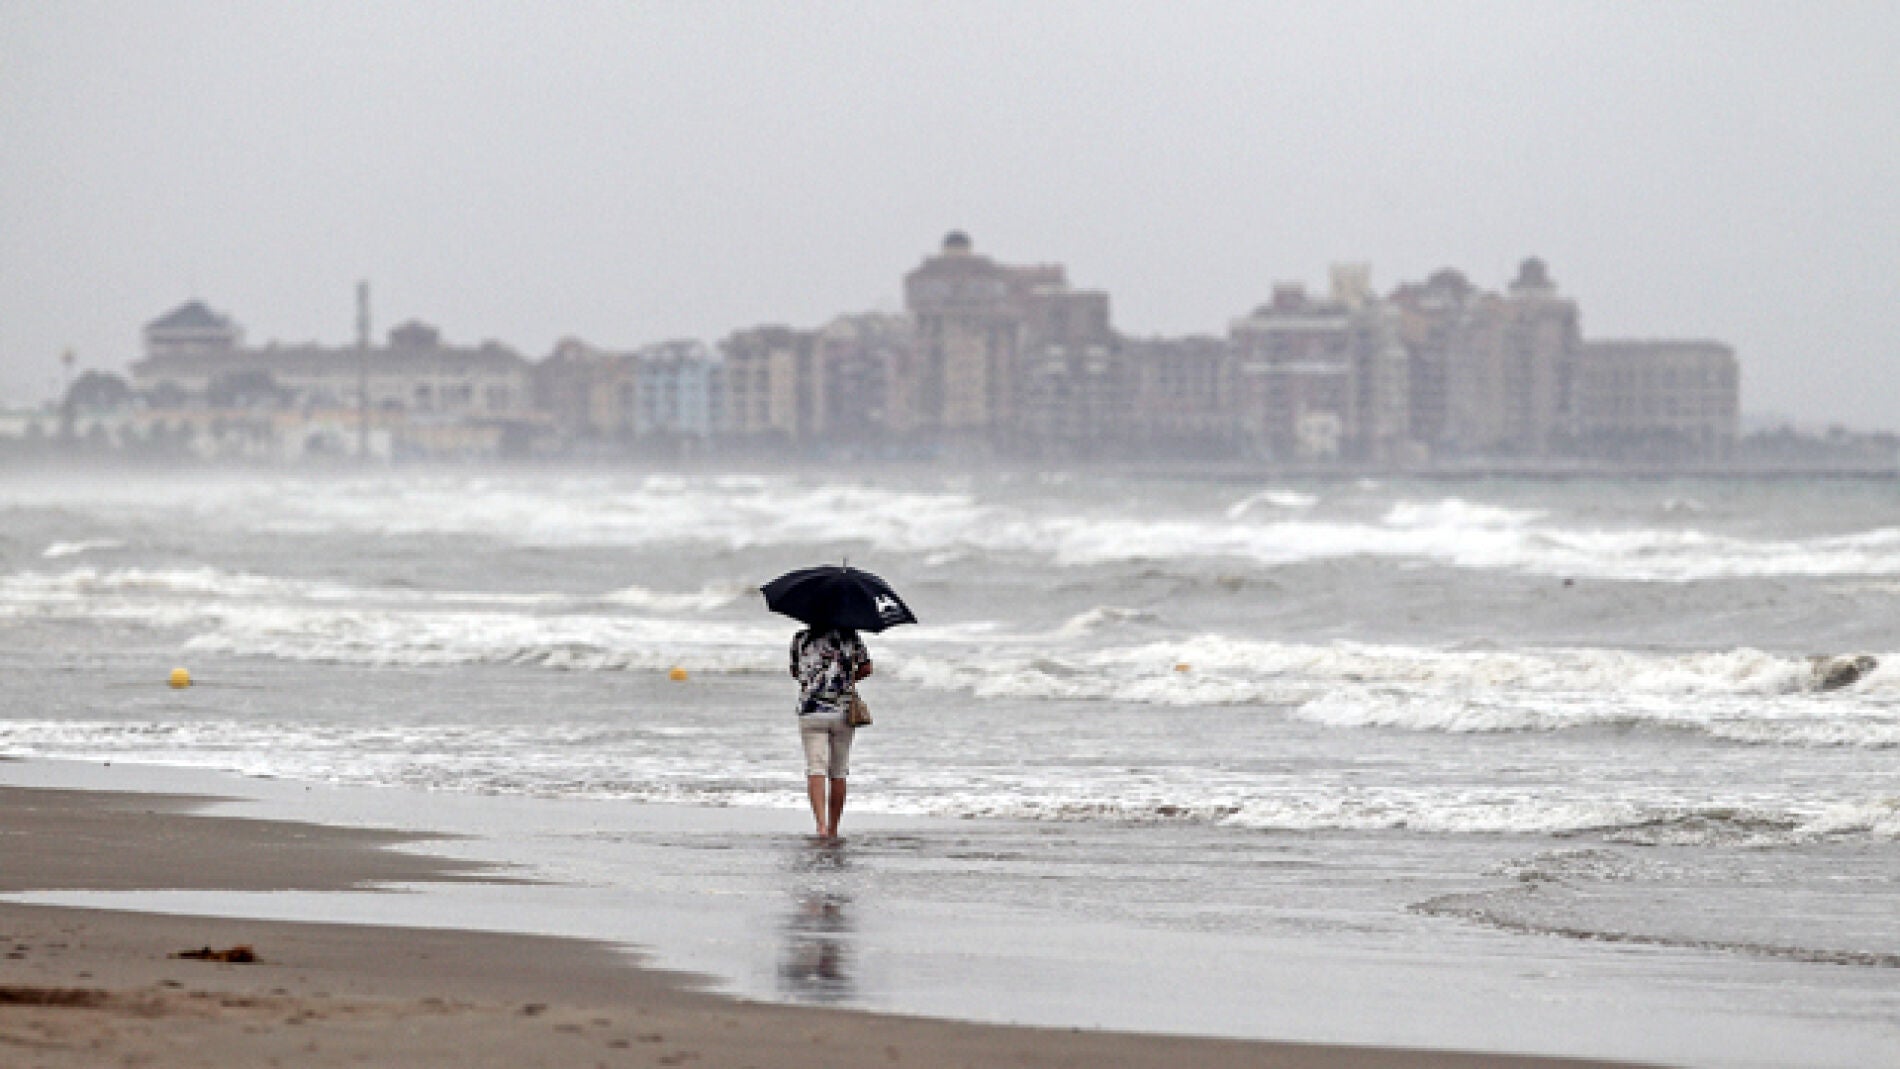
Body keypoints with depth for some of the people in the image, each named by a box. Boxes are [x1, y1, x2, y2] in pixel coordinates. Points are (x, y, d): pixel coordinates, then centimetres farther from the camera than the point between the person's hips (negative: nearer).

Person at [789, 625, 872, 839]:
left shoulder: (800, 639, 4)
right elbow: (866, 668, 2)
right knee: (838, 773, 12)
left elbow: (795, 672, 14)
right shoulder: (849, 636, 4)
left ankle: (821, 825, -26)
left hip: (811, 712, -1)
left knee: (815, 771, -8)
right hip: (843, 713, 1)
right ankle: (833, 830, 17)